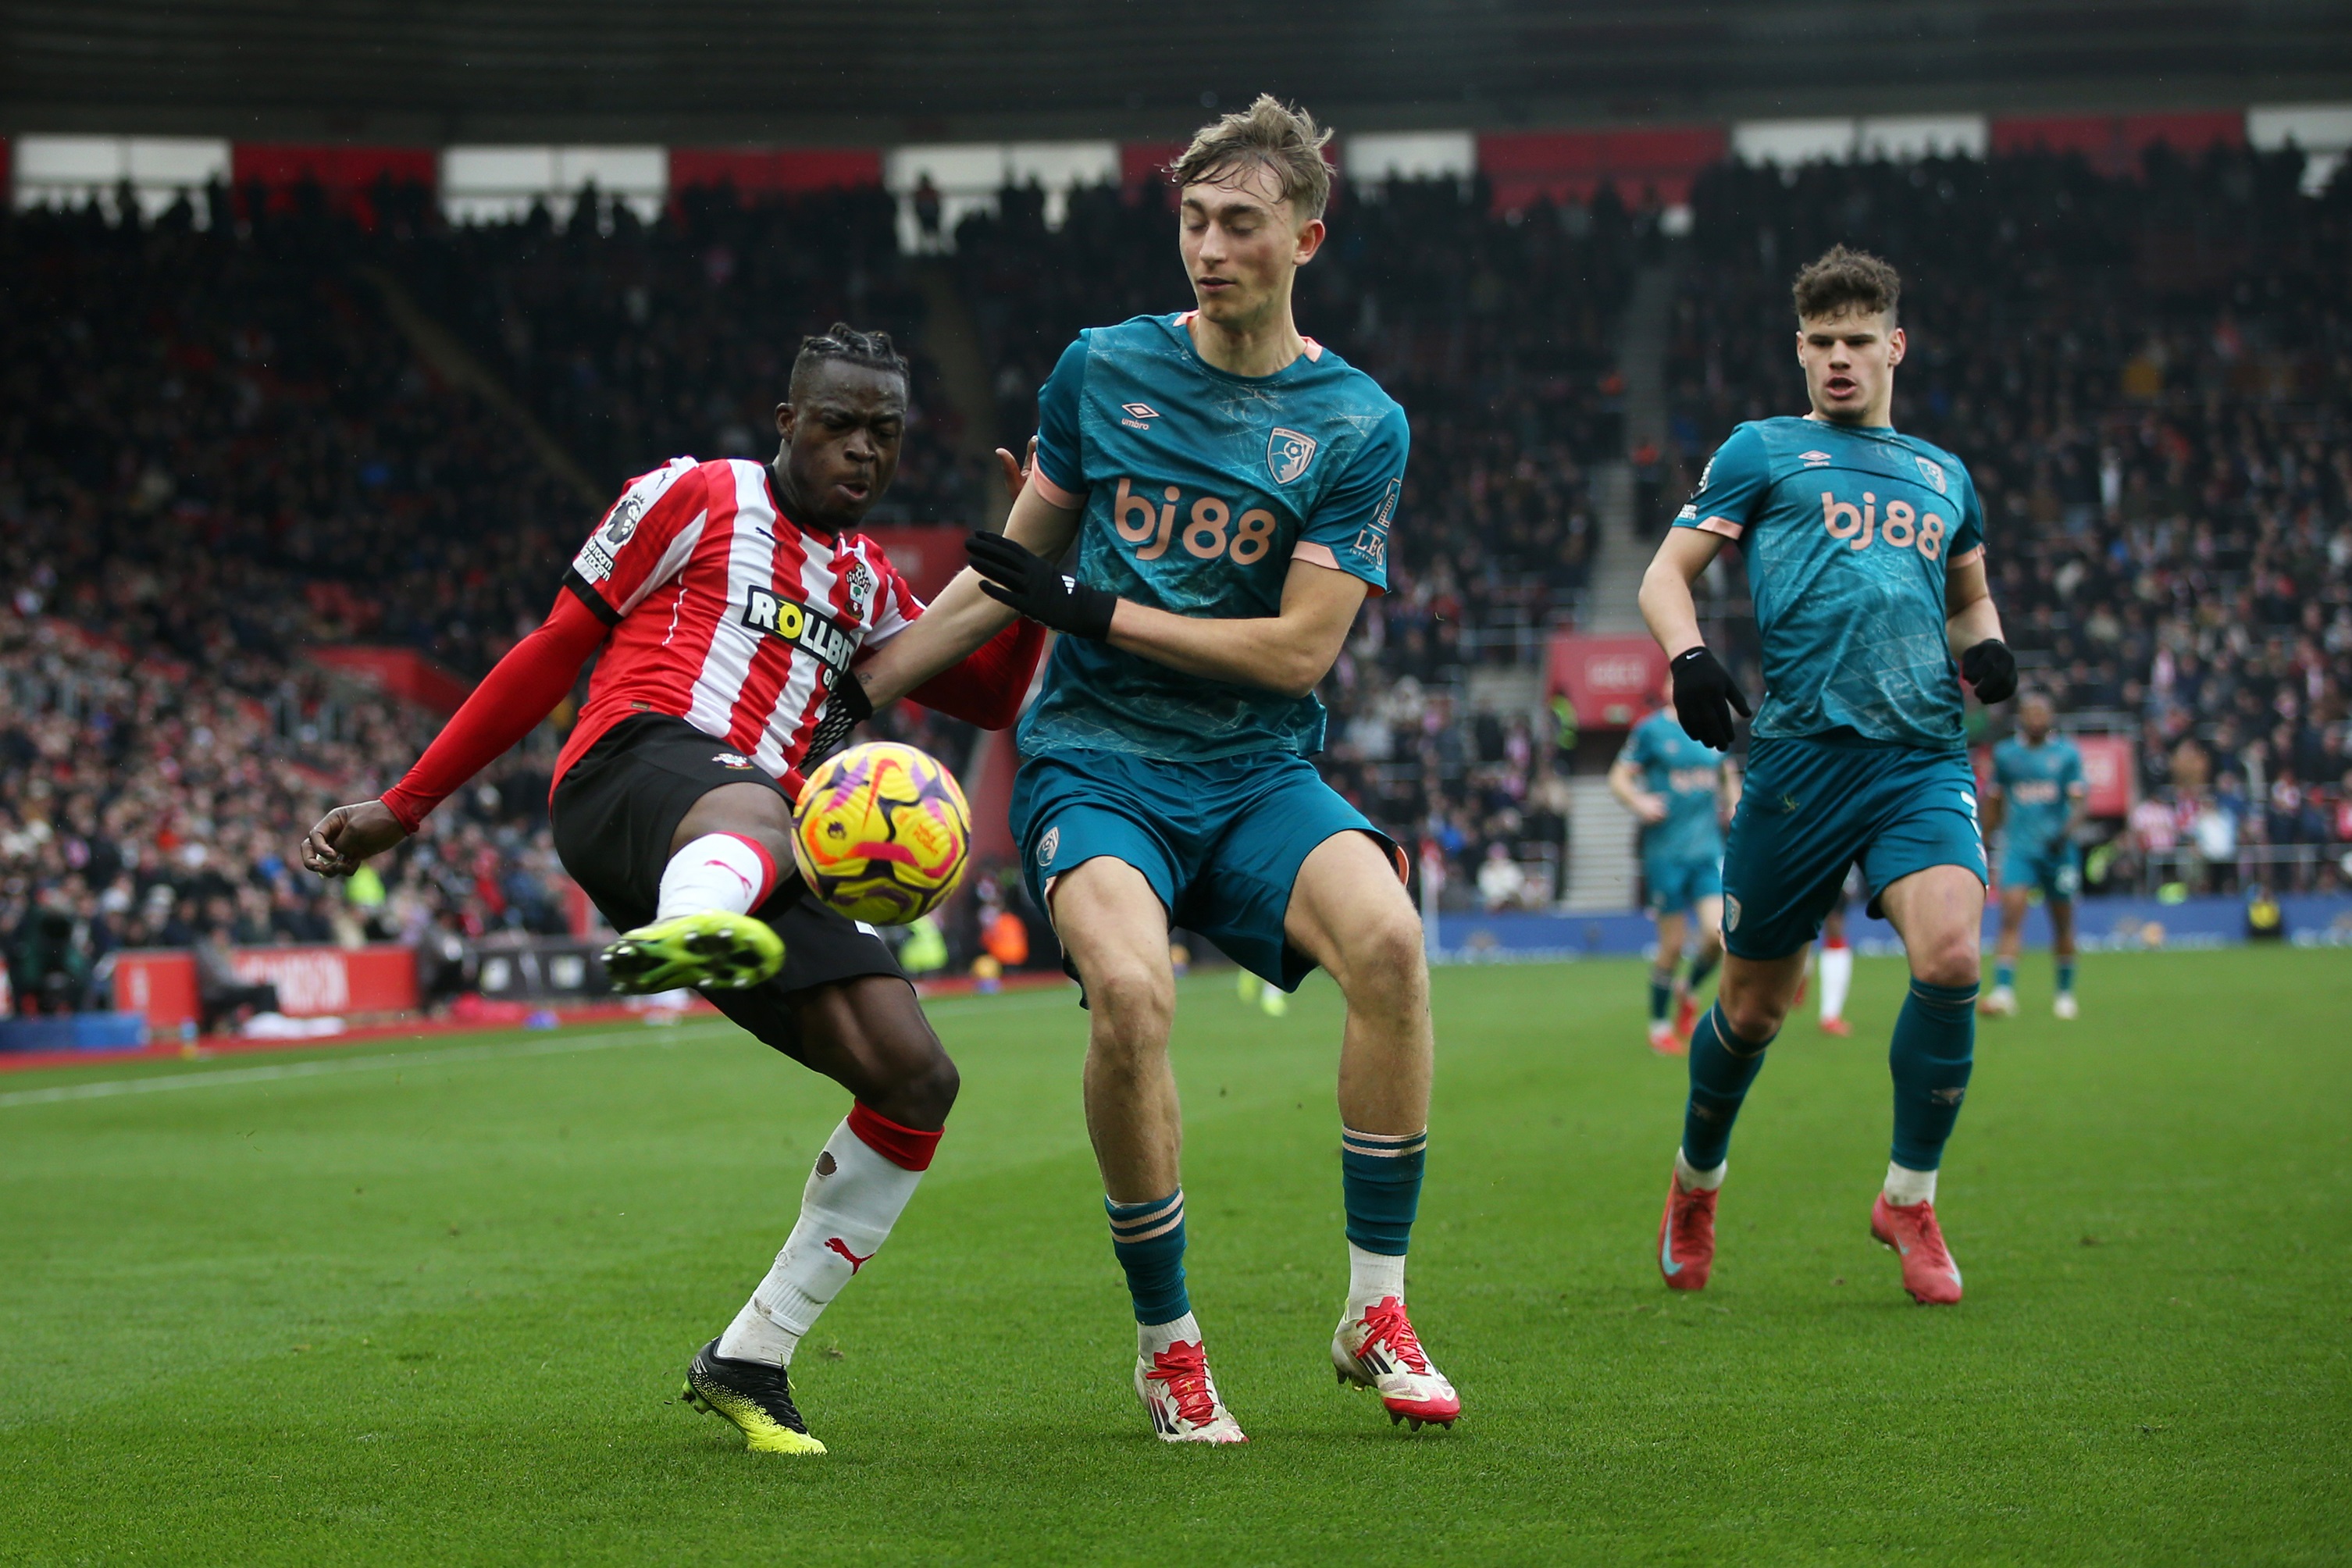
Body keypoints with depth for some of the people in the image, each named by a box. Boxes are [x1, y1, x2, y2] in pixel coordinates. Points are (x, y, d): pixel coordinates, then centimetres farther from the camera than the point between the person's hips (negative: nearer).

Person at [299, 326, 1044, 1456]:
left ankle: (745, 1364, 4)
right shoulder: (698, 498, 14)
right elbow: (555, 651, 13)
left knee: (916, 1082, -7)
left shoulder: (868, 585, 31)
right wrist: (402, 809, 11)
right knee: (755, 815, -44)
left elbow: (991, 697, 36)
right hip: (633, 774, -7)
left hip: (761, 877, 7)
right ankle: (685, 932, -86)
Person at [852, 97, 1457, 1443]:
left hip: (1259, 773, 0)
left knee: (1389, 939, -29)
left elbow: (1301, 648, -8)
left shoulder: (1360, 425, -2)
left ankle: (1378, 1314, -13)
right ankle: (1167, 1343, -10)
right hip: (1094, 763, 0)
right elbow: (1012, 568, 15)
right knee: (1131, 991, -30)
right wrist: (858, 686, 11)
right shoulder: (1103, 370, 4)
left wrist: (1092, 610, -9)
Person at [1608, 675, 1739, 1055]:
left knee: (1718, 933, -10)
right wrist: (1639, 803, -20)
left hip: (1708, 850, 4)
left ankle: (1688, 992, 20)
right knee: (1672, 945, -2)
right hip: (1666, 852, -4)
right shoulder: (1651, 730, -3)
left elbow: (1728, 777, 27)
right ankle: (1659, 1026, 17)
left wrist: (1734, 806, 11)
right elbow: (1619, 778, -2)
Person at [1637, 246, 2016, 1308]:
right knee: (1755, 1001, 5)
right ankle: (1695, 1184, 35)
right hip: (1802, 752, -2)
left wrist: (1987, 645, 12)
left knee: (1950, 953, -22)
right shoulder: (1763, 451, 11)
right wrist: (1687, 655, -14)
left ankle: (1909, 1200, -3)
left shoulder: (1943, 477, 22)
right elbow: (1667, 573, 8)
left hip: (1924, 758, 2)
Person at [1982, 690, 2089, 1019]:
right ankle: (2003, 991, -23)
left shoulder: (2067, 754, 2)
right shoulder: (2005, 754, 7)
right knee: (2011, 915, -17)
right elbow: (1994, 803, 18)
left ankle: (2065, 994, 24)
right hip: (2018, 849, 0)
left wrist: (2067, 830, -22)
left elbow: (2081, 801, -4)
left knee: (2062, 924, 8)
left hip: (2058, 849, 0)